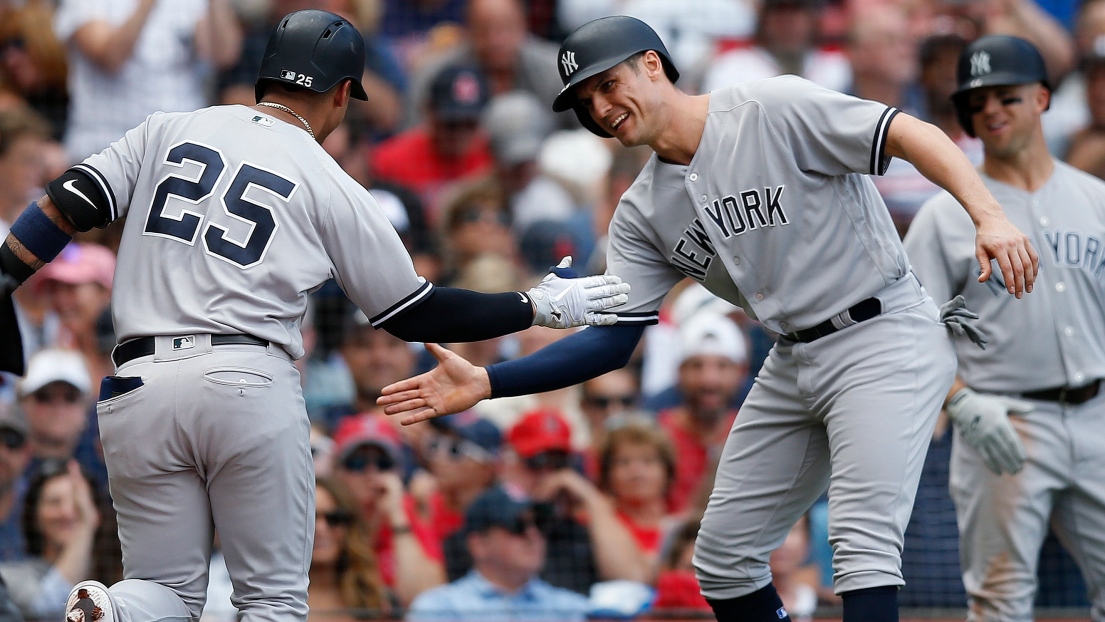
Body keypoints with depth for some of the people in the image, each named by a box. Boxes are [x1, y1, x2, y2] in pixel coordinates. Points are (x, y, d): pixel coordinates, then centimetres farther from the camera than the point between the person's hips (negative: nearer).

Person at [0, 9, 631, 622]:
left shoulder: (168, 130, 13)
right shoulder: (334, 188, 5)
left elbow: (68, 206, 1)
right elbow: (415, 314, 10)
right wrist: (540, 307, 19)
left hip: (138, 387, 3)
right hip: (252, 387, -3)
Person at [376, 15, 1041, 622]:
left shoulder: (773, 110, -13)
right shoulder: (644, 214, 7)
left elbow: (909, 133, -18)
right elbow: (611, 341, 3)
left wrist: (989, 214, -34)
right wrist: (486, 383, -8)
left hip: (886, 337, -8)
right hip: (794, 363, 8)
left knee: (862, 541, -20)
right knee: (724, 557, 8)